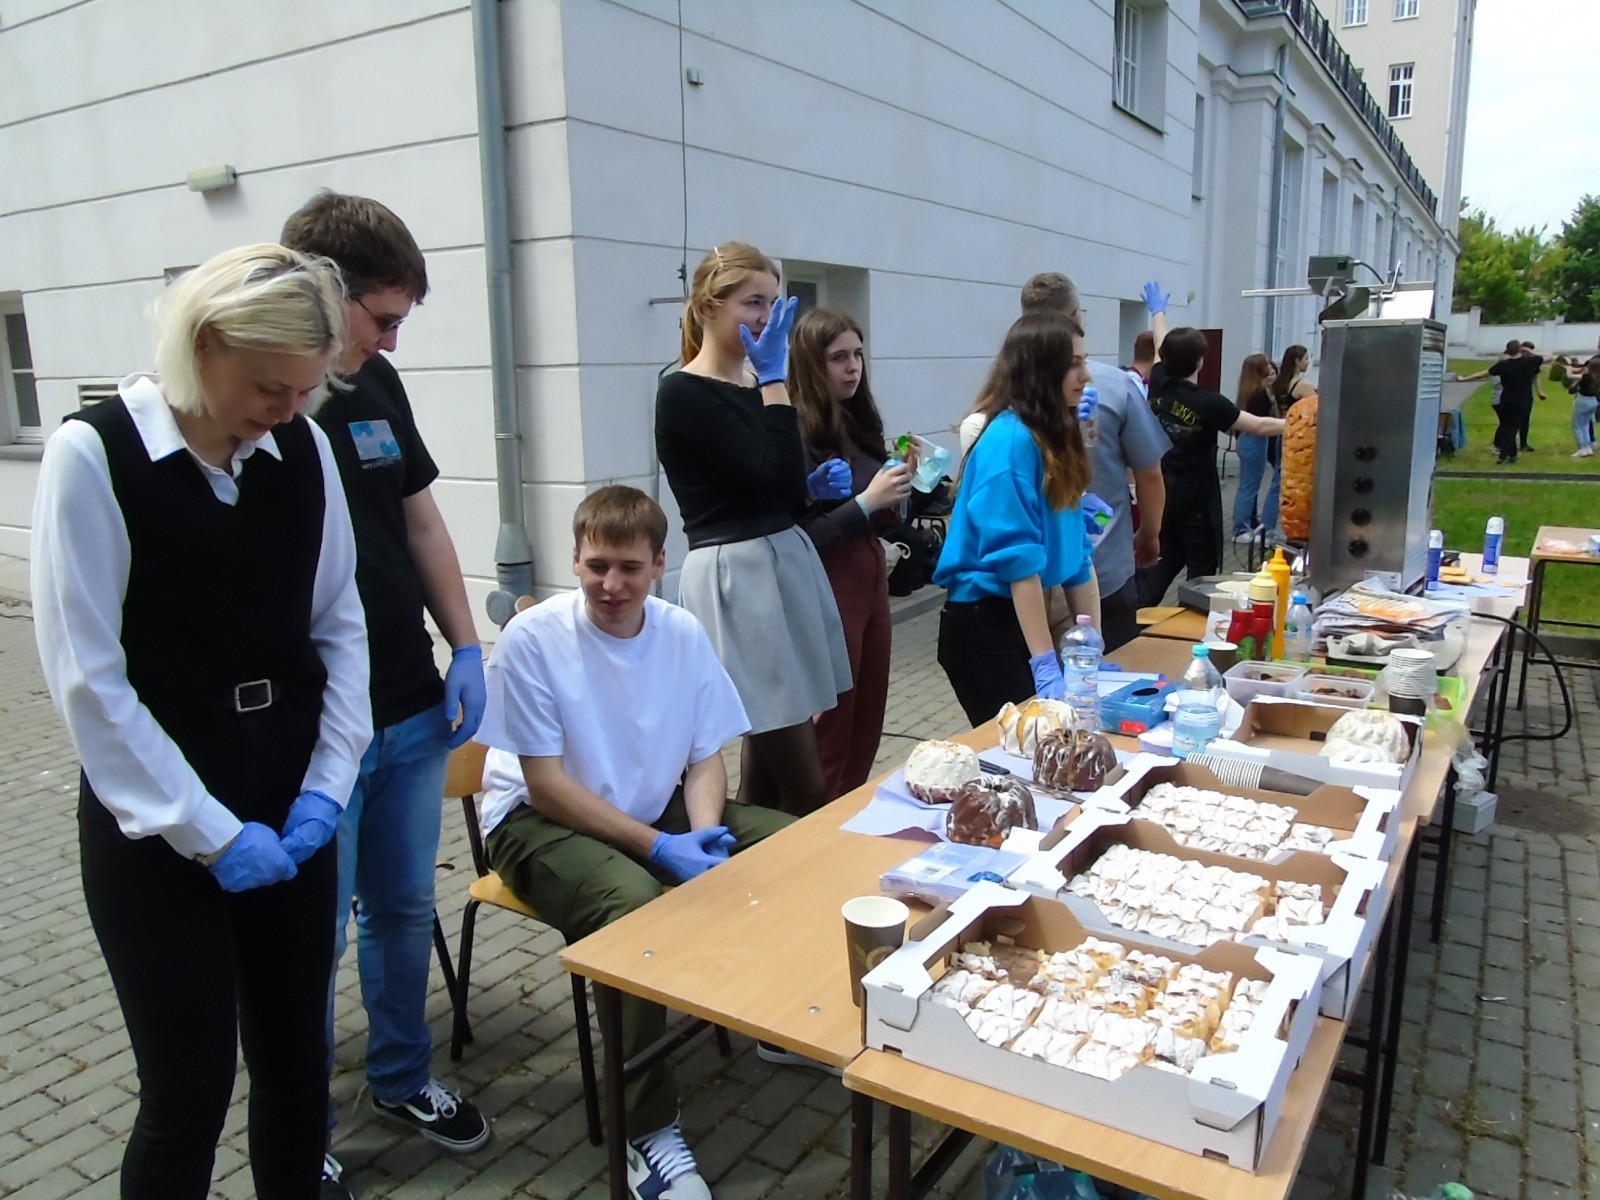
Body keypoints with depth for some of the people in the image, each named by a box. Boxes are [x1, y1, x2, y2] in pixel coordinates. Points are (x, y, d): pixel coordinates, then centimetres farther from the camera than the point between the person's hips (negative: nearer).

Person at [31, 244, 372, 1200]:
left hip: (289, 803, 4)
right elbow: (87, 677, -13)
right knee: (191, 1087, 6)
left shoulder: (305, 448, 0)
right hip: (155, 823, -4)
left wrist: (328, 783, -5)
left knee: (297, 1059, 15)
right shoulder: (96, 453, -12)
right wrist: (206, 829, -14)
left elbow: (340, 625, 5)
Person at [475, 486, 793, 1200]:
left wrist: (705, 835, -19)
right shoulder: (532, 639, -18)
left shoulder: (683, 633, -4)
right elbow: (545, 783, -18)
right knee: (637, 903, -35)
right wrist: (658, 848, -24)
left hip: (660, 807, 6)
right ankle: (649, 1130, -17)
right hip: (543, 821, -5)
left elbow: (704, 759, 2)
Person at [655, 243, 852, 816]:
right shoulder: (684, 393, -11)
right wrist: (775, 377, -14)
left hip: (788, 562, 9)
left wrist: (816, 485, 3)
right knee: (806, 788, -6)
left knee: (768, 770, 15)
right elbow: (773, 475, -21)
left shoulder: (754, 389, 14)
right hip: (735, 576, -8)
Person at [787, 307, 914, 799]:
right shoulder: (797, 430, -15)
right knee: (832, 727, 3)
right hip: (828, 581, -8)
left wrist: (895, 493, -4)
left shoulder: (858, 421, 7)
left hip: (871, 570, 8)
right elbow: (799, 534, -17)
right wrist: (867, 501, -21)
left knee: (869, 721, 16)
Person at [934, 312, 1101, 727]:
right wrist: (1045, 664, -25)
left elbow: (1074, 548, 9)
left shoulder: (1054, 437, 8)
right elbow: (1017, 558, -24)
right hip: (986, 625, -8)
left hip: (1027, 615, 8)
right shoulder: (1011, 439, -19)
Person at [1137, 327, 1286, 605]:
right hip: (1196, 497, -6)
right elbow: (1261, 426, -17)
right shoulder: (1208, 403, -19)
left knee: (1167, 557, 19)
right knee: (1202, 567, 3)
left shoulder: (1158, 389, -3)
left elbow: (1161, 350, 15)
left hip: (1163, 491, 7)